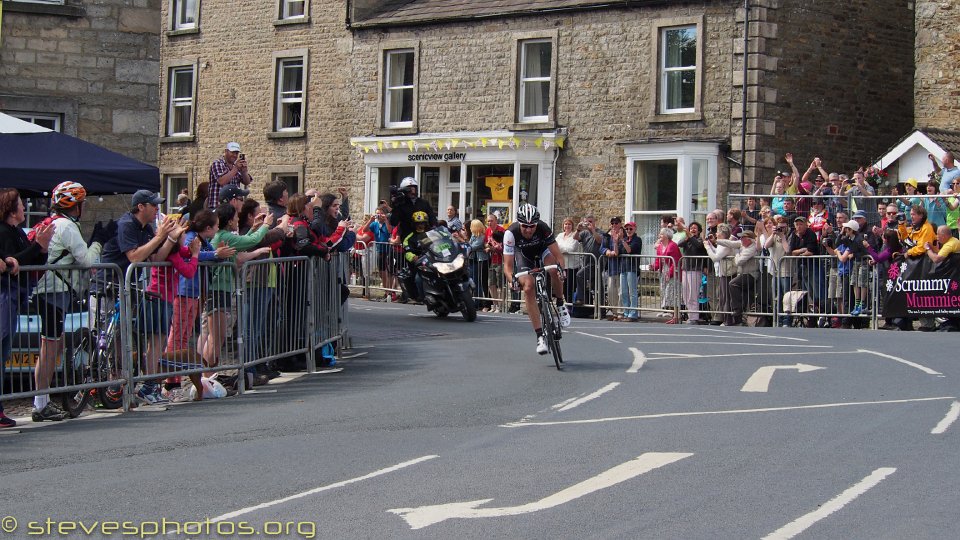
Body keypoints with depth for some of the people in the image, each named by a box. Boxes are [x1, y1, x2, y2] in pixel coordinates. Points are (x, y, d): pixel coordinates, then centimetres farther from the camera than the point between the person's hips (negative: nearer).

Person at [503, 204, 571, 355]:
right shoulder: (511, 233, -33)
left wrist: (560, 268, -53)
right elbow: (508, 264, -33)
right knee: (528, 288, -20)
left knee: (553, 269, -34)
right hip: (523, 255, 0)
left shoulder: (543, 228, -32)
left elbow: (557, 254, -32)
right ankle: (540, 335, -15)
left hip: (541, 250, 0)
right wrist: (512, 279, -52)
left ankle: (561, 305, -7)